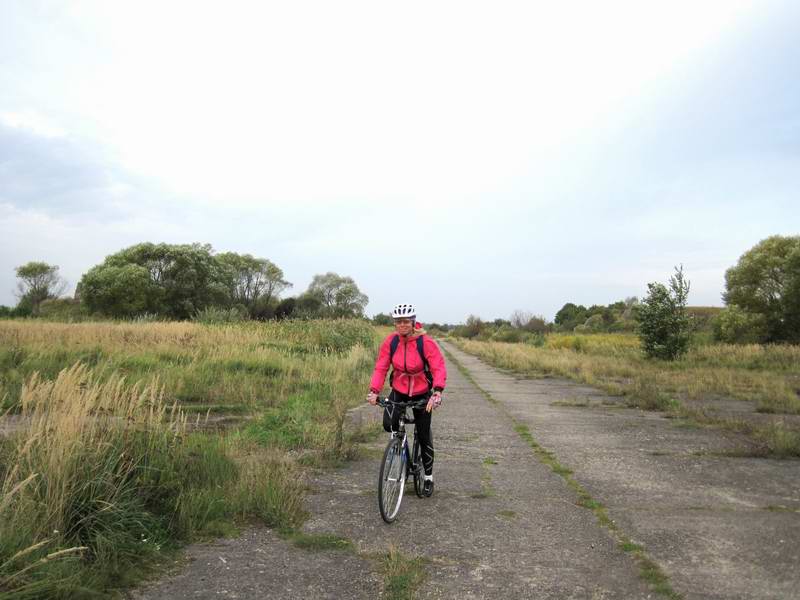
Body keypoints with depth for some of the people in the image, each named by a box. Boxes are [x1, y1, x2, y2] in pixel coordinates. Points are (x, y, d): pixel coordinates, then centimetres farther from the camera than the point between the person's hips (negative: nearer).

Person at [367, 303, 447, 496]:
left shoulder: (426, 342, -20)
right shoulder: (390, 341, -12)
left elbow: (439, 369, -24)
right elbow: (381, 368, -12)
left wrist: (437, 393, -39)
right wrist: (374, 391, -26)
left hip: (421, 393, -2)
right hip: (398, 391, 2)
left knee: (424, 435, 6)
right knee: (389, 424, -22)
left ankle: (428, 477, 27)